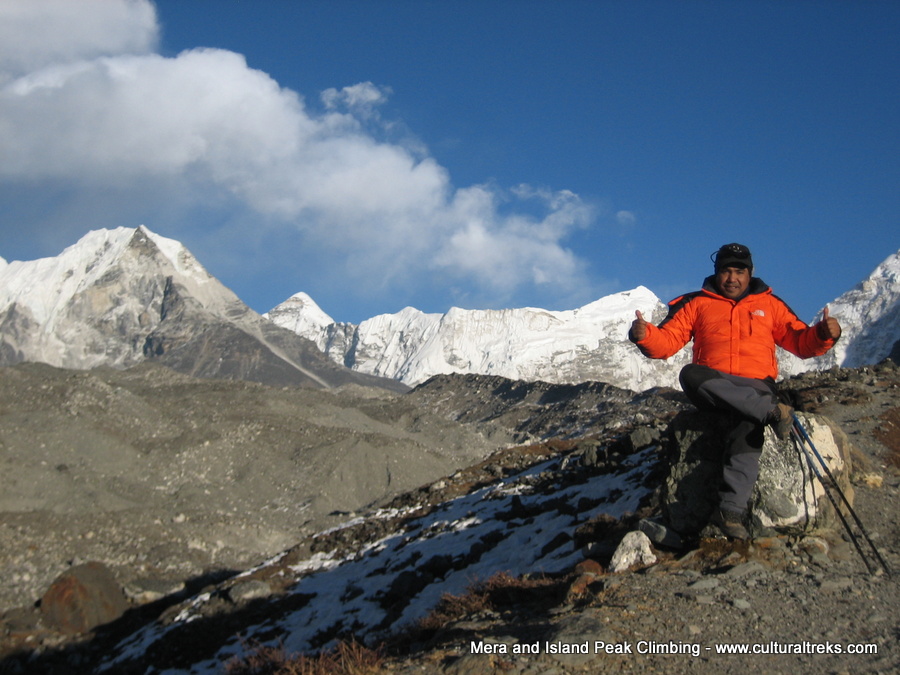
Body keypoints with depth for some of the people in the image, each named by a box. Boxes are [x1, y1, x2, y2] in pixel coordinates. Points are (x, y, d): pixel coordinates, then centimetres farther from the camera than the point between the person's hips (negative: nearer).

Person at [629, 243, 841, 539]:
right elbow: (667, 342, 8)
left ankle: (731, 509, -47)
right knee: (690, 374, -35)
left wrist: (824, 335, -7)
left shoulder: (769, 304, 20)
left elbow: (801, 342, 16)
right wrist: (644, 334, -14)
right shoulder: (697, 304, 17)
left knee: (749, 424, -36)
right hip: (711, 389, 1)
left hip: (756, 386, -1)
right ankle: (773, 411, -36)